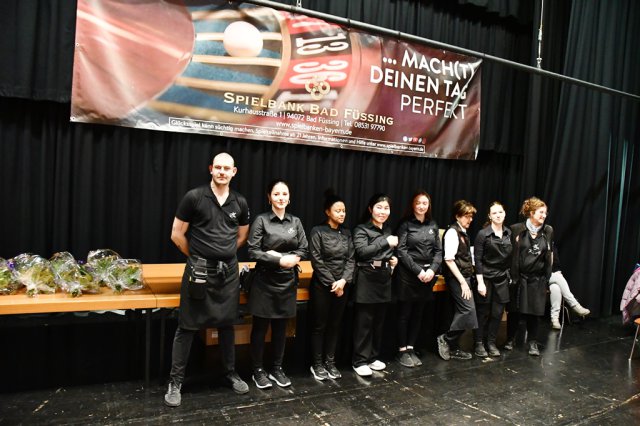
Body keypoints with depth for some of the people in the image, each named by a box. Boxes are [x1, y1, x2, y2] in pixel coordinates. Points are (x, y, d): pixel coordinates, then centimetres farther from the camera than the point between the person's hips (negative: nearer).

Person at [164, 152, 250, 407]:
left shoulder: (240, 203, 4)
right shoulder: (194, 197, -8)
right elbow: (177, 234, -3)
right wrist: (197, 257, 5)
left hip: (228, 271, 4)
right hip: (199, 270, -4)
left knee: (227, 324, 15)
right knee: (187, 327, 3)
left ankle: (231, 373, 31)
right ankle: (176, 382, 16)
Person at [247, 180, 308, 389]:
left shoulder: (295, 222, 7)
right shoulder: (261, 220, -5)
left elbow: (304, 250, 3)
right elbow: (253, 252, -11)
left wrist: (280, 255, -10)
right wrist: (280, 261, -18)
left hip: (288, 280, 4)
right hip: (265, 280, -3)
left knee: (281, 326, 12)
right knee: (260, 326, 5)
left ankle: (277, 368, 27)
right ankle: (258, 370, 22)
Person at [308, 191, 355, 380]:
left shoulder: (347, 233, 7)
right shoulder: (318, 232, -8)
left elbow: (351, 259, 3)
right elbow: (317, 261, -12)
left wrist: (343, 281, -11)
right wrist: (332, 283, -13)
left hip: (341, 285, 5)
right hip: (322, 285, -5)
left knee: (335, 325, 12)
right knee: (319, 326, 4)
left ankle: (330, 362, 24)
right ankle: (317, 364, 17)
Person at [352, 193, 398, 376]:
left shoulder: (388, 230, 14)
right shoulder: (361, 229, -7)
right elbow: (362, 251, -24)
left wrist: (393, 258, 8)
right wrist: (385, 241, -24)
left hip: (384, 279, 7)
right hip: (367, 279, -7)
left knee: (379, 321, 13)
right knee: (364, 322, -1)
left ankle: (373, 357, 25)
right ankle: (360, 361, 9)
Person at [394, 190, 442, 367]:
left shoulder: (433, 226, 11)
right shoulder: (406, 224, -4)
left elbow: (438, 251, 9)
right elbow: (401, 251, -10)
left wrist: (432, 269, -7)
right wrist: (418, 270, -15)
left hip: (427, 275, 5)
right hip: (408, 274, -5)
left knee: (418, 314, 11)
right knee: (404, 314, 3)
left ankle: (410, 348, 22)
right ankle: (402, 351, 15)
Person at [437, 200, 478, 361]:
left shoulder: (463, 233, 14)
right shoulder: (452, 232, -12)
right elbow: (449, 259, -18)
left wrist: (468, 279, 9)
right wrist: (462, 281, -18)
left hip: (465, 277, 9)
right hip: (456, 278, -9)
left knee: (462, 312, 9)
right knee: (468, 310, -13)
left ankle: (453, 348, 17)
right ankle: (445, 339, 0)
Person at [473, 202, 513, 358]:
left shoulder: (509, 233, 4)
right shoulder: (483, 234, -10)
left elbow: (511, 256, 12)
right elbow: (478, 259, -11)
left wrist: (510, 276, 9)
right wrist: (480, 282, -14)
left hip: (502, 278, 4)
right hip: (486, 277, -4)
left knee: (498, 312, 6)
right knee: (483, 312, 3)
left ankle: (491, 343, 21)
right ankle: (479, 343, 17)